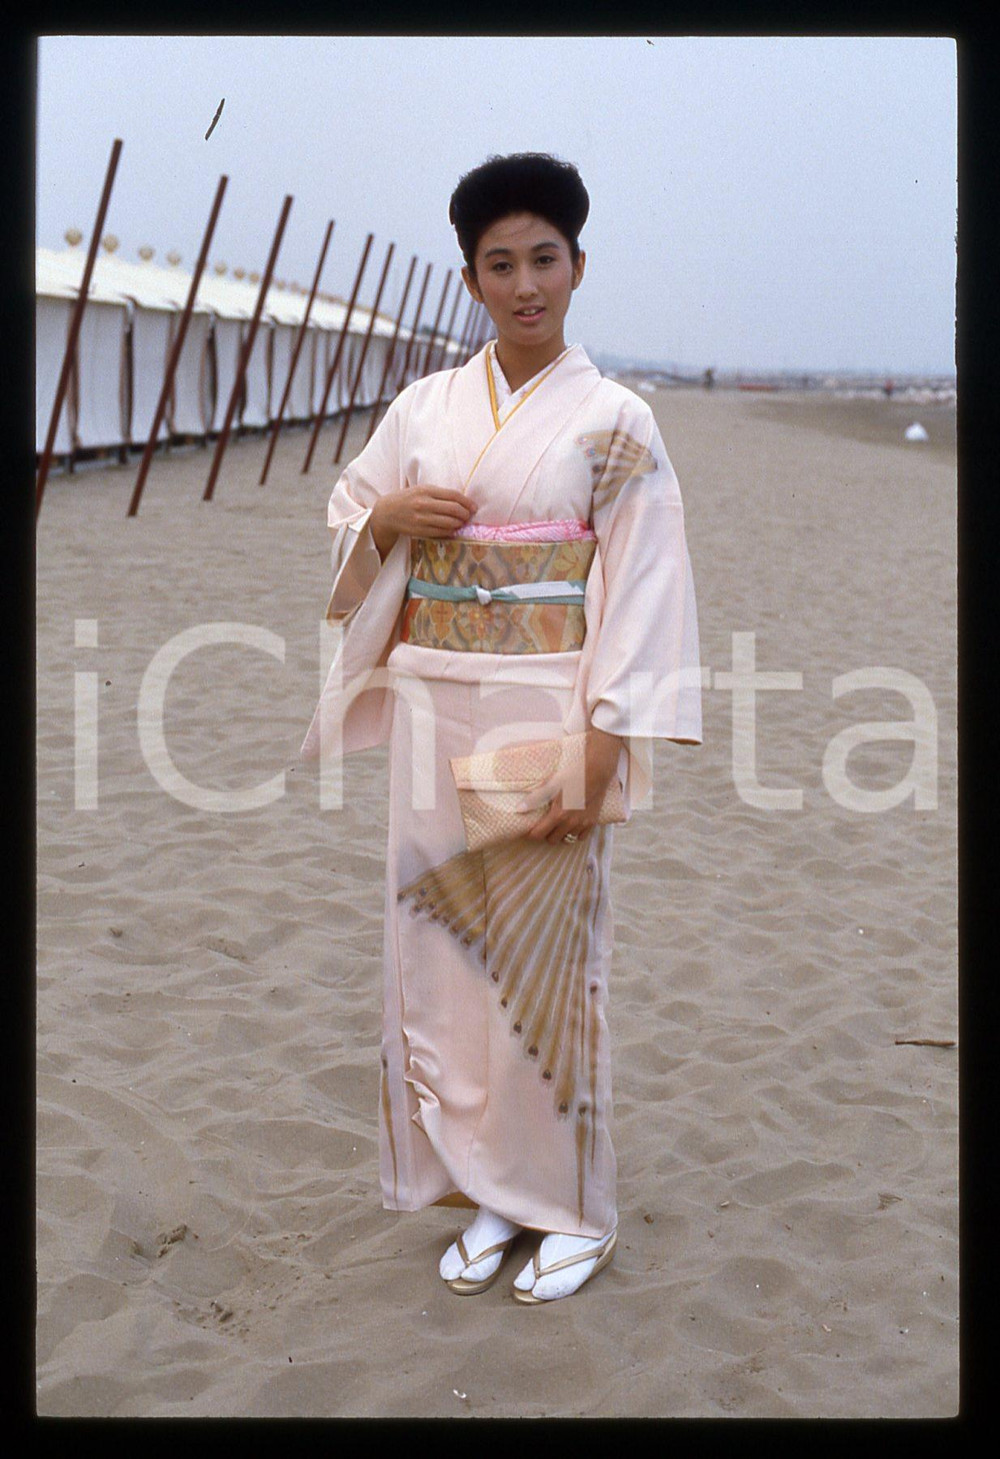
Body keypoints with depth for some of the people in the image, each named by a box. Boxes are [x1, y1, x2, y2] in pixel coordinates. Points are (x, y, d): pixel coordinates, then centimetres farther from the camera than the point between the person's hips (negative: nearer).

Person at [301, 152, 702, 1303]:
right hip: (432, 704, 4)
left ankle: (572, 1208, 18)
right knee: (441, 948, 7)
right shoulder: (428, 405, 8)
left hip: (545, 714, -4)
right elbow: (347, 507, 20)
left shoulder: (613, 420, -3)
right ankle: (493, 1191, 24)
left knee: (543, 950, 0)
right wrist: (389, 516, -5)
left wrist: (598, 756, -16)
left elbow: (643, 593, -8)